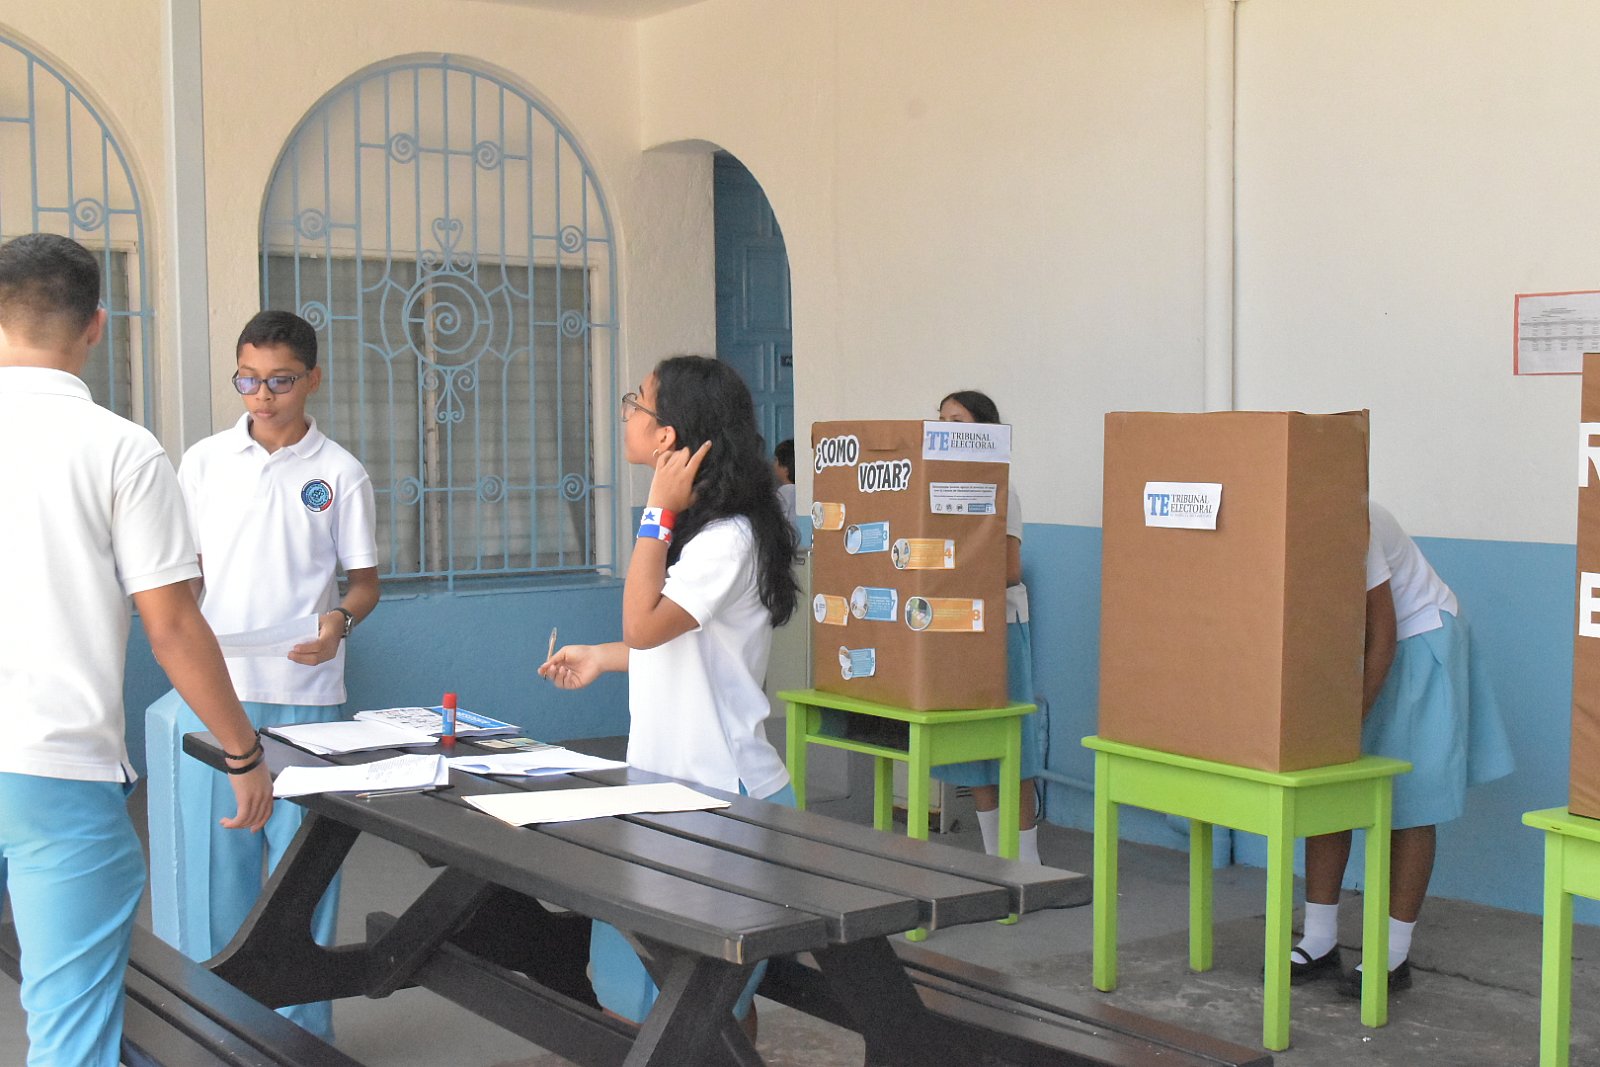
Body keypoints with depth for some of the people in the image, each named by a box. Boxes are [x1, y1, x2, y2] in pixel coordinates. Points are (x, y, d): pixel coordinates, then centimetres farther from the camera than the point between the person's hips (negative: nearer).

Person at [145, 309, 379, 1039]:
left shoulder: (339, 473, 2)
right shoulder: (204, 461, 6)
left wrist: (341, 620, -14)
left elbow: (364, 580, 7)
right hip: (213, 690, 1)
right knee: (215, 855, 4)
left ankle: (304, 1027, 15)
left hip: (306, 694, -1)